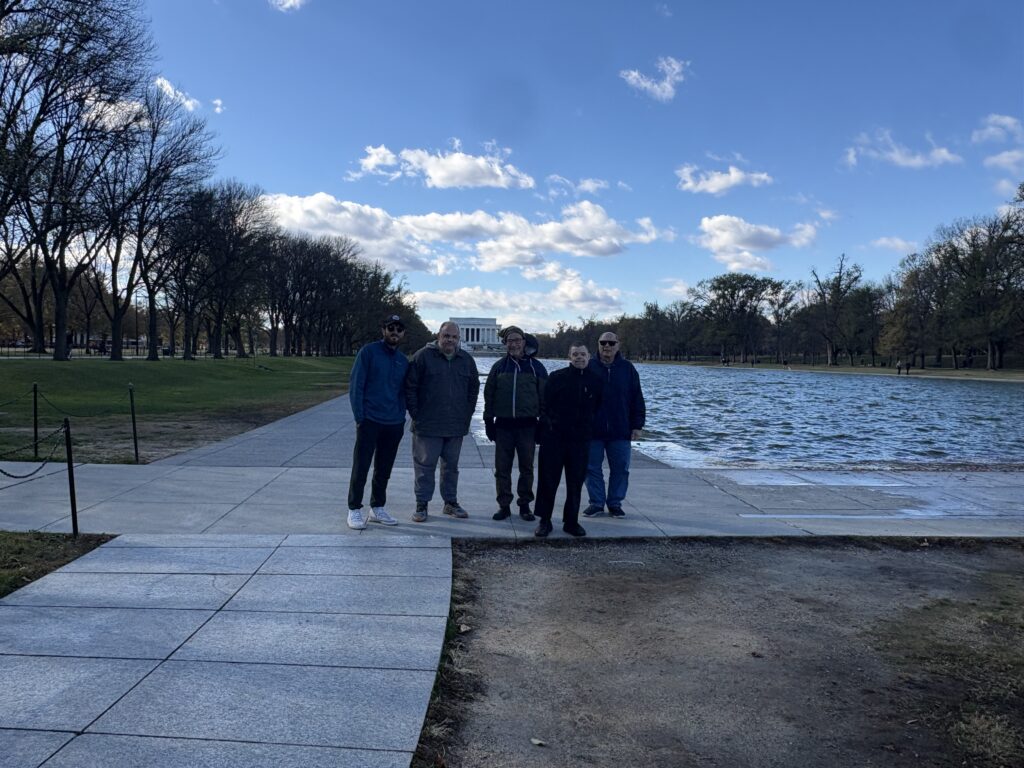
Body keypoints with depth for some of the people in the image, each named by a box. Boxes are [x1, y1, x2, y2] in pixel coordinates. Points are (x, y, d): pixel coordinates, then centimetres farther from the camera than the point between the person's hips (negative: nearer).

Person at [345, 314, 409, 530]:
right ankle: (354, 510, 7)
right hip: (369, 422, -5)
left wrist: (401, 418, 6)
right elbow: (355, 385, -7)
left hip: (394, 425, 5)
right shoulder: (368, 352, -5)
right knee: (361, 468, -1)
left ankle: (377, 508, 22)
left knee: (384, 470, 11)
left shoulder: (403, 361, 12)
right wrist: (359, 416, -12)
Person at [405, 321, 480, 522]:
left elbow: (474, 388, 18)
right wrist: (416, 414, -7)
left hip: (456, 426, 4)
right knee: (425, 465, 1)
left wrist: (467, 413, 10)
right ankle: (421, 505, 11)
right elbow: (410, 387, -4)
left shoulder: (466, 360, 9)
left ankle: (451, 502, 24)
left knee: (451, 466, 13)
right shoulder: (423, 356, -5)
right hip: (427, 426, -4)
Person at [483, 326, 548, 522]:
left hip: (527, 425, -1)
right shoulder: (499, 367, 5)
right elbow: (489, 395, 7)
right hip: (503, 425, 1)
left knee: (526, 467, 7)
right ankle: (504, 505, 15)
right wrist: (489, 421, 3)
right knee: (502, 468, 5)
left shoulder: (536, 367, 1)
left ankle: (525, 505, 19)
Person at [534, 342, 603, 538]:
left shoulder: (596, 381, 5)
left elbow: (598, 408, 15)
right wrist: (548, 423, -7)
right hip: (554, 437, -2)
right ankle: (544, 521, 13)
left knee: (576, 483, 9)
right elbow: (544, 404, 1)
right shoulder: (557, 377, -2)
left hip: (581, 440, 2)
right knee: (548, 480, 3)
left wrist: (590, 428, 9)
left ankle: (571, 521, 20)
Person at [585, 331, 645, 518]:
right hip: (592, 430, 0)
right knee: (593, 468, 6)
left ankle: (615, 503, 18)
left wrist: (637, 425, 0)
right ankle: (596, 503, 18)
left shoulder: (627, 368, 3)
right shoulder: (589, 367, 1)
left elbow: (637, 399, 5)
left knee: (620, 469, 5)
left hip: (620, 432, 1)